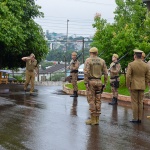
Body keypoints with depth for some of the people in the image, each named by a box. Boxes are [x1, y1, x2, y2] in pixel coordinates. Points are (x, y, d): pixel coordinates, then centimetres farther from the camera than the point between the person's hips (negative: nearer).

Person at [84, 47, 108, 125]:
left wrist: (86, 83, -13)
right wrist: (105, 83, 9)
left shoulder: (88, 60, -5)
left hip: (91, 81, -4)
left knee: (91, 100, -2)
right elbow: (106, 73, 4)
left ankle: (93, 119, -2)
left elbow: (86, 72, -15)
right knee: (98, 100, 8)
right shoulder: (102, 61, 7)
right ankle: (97, 119, 10)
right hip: (99, 82, 4)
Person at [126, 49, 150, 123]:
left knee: (134, 102, 2)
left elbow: (128, 76, -15)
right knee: (140, 102, 9)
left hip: (133, 86, -4)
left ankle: (135, 118, 4)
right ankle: (139, 118, 12)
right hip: (142, 87, 4)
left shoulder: (131, 64, -11)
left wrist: (128, 85, -5)